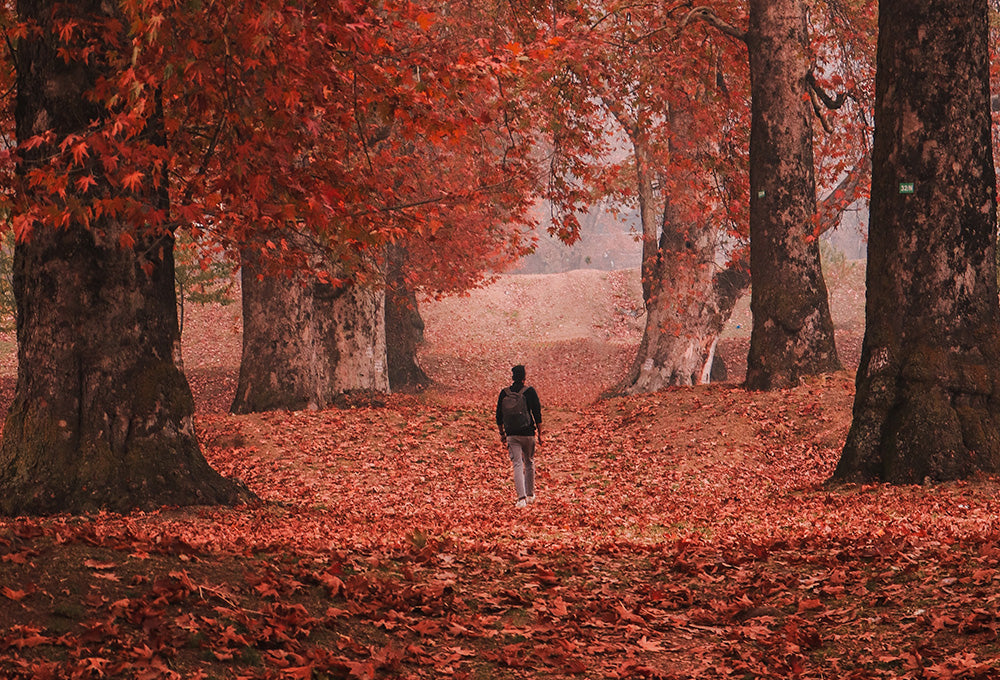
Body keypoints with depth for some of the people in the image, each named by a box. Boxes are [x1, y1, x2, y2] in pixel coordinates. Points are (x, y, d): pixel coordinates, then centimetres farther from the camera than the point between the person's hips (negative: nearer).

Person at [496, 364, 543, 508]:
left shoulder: (504, 393, 2)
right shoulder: (530, 392, -7)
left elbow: (499, 416, 7)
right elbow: (537, 414, -8)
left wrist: (502, 434, 18)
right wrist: (539, 433, 1)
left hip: (511, 435, 1)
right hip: (528, 434, -1)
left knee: (517, 465, 0)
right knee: (529, 463, 17)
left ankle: (521, 497, -14)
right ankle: (530, 495, 26)